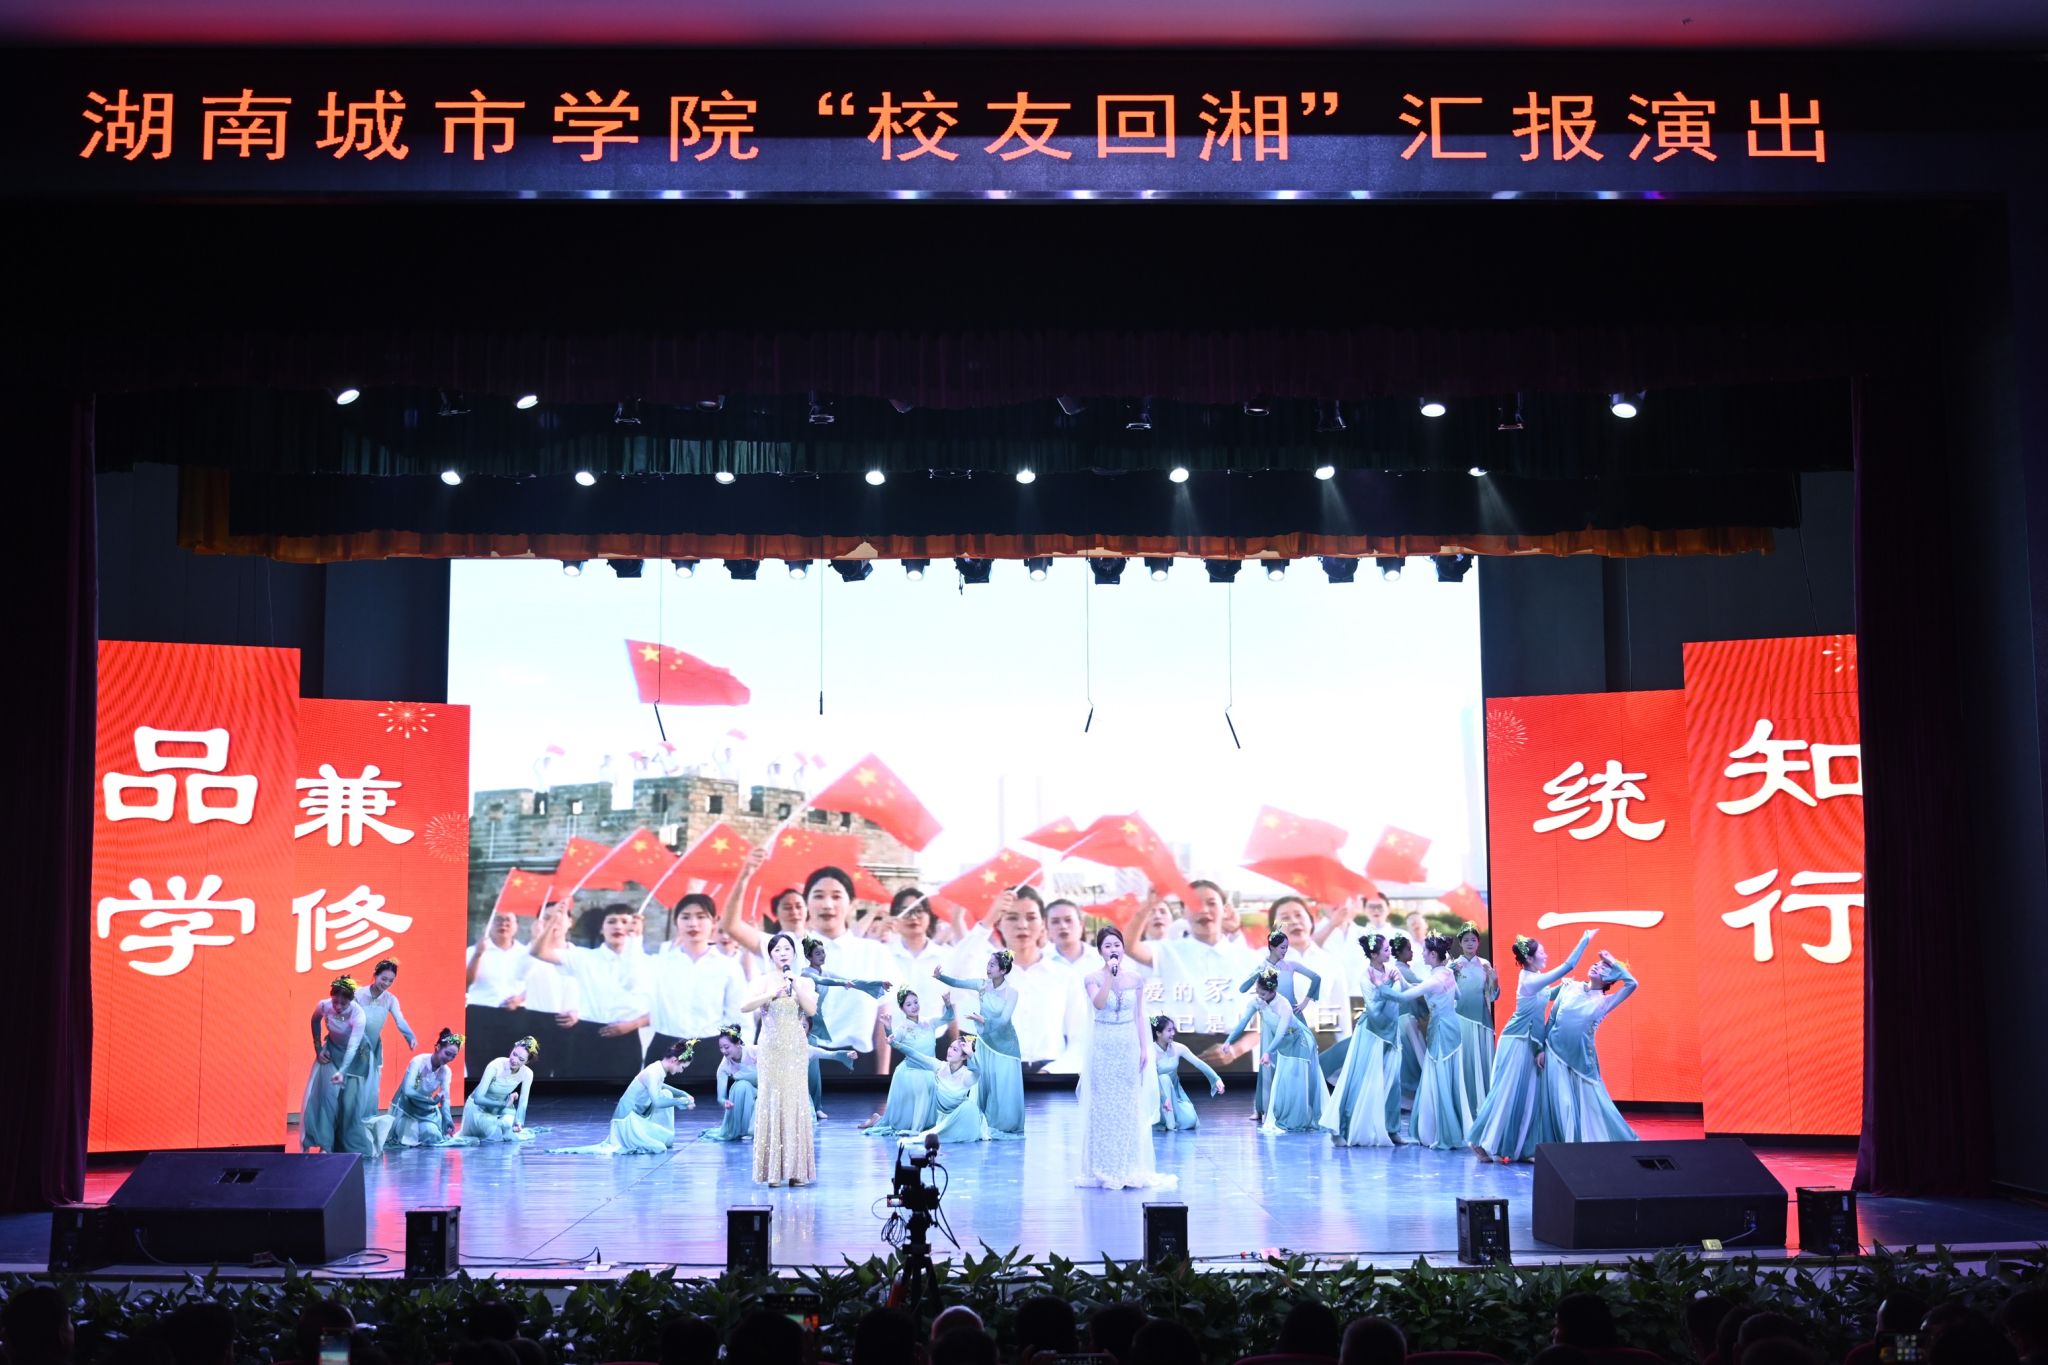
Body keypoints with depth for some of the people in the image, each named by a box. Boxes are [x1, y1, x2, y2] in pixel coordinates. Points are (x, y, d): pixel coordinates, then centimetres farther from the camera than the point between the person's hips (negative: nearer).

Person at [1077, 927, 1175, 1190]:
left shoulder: (1134, 979, 5)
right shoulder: (1094, 978, -2)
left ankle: (1129, 1168, 11)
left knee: (1129, 1108, 3)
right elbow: (1099, 1004, -20)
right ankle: (1104, 1170, 8)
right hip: (1103, 1047, -2)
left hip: (1129, 1047, 2)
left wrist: (1145, 1048, 3)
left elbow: (1139, 1015, 8)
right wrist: (1111, 975, -24)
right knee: (1103, 1107, 1)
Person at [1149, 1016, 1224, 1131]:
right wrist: (1165, 1098, -46)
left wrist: (1217, 1079, -23)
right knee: (1164, 1078, -36)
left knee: (1190, 1121, -18)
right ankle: (1169, 1123, -27)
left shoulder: (1178, 1048, -11)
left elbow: (1199, 1063, -12)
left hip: (1175, 1091, 3)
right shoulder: (1152, 1051, -23)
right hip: (1159, 1093, -3)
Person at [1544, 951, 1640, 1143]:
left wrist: (1613, 963, -4)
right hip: (1556, 1054, 1)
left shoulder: (1604, 1001, 0)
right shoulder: (1570, 987, 6)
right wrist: (1542, 1047, 9)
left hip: (1582, 1059, -1)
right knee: (1562, 1105, 1)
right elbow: (1552, 1018, 11)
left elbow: (1632, 984, -12)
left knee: (1591, 1104, 4)